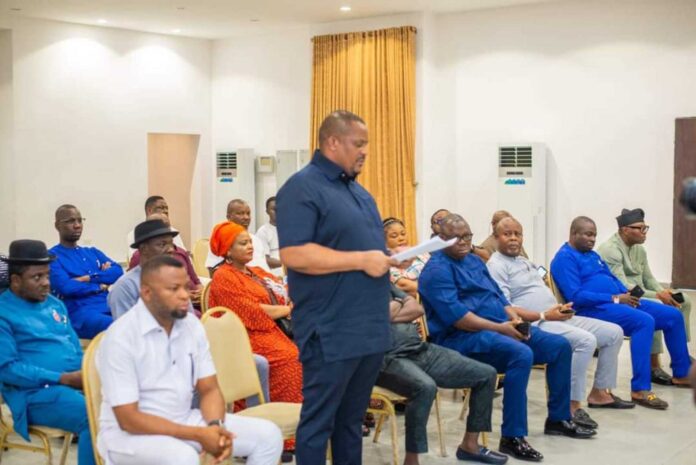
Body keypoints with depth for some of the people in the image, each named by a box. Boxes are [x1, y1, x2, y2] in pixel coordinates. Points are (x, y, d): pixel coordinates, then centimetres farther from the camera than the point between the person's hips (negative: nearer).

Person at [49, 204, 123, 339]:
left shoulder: (93, 252, 26)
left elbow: (118, 272, 10)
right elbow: (66, 287, -9)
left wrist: (89, 278, -4)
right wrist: (100, 286, 2)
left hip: (109, 307, 6)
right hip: (79, 313, -6)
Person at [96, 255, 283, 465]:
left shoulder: (193, 326, 1)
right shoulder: (120, 337, -18)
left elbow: (209, 389, 6)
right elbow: (129, 419, -21)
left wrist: (215, 426, -17)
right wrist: (198, 435, -23)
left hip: (183, 421, 7)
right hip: (128, 433, -7)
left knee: (267, 435, -5)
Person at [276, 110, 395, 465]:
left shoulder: (358, 190, 17)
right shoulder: (303, 188, -11)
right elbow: (294, 254, -22)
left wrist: (388, 256, 5)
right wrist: (361, 260, -19)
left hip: (369, 328, 9)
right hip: (332, 332, -9)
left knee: (352, 419, 16)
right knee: (319, 420, 0)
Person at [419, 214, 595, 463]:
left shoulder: (475, 260, 19)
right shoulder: (437, 269, -11)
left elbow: (498, 294, 19)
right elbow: (455, 316, -21)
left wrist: (514, 318, -3)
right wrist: (499, 328, -22)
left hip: (502, 327, 10)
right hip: (462, 337, -10)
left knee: (560, 346, 6)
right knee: (521, 354, -35)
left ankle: (558, 418, 19)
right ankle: (512, 437, -28)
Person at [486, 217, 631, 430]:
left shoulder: (524, 261, 23)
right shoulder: (496, 266, -8)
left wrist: (560, 308, 4)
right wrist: (544, 316, -22)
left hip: (554, 317, 10)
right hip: (535, 325, -10)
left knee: (614, 332, 6)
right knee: (586, 340, -32)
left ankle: (600, 392, 15)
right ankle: (572, 405, -24)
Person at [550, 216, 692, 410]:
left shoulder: (592, 254, 22)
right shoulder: (565, 258, -9)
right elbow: (576, 296, -19)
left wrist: (626, 293, 1)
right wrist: (614, 298, -19)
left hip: (618, 302, 10)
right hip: (594, 309, -10)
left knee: (673, 315, 6)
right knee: (644, 321, -34)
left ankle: (682, 373, 21)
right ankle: (640, 389, -34)